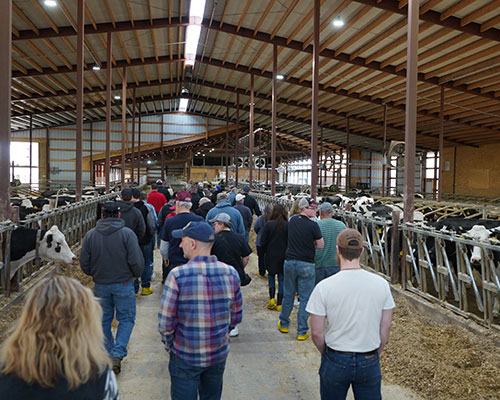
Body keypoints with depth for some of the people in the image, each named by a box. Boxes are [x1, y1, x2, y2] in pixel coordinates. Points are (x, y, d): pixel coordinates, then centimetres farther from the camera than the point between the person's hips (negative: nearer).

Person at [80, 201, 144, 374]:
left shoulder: (90, 235, -2)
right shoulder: (127, 233, -12)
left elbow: (84, 263, 3)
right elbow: (136, 261, -15)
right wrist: (136, 274, 5)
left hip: (100, 285, 3)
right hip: (123, 283, -3)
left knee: (104, 320, 17)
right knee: (126, 319, 10)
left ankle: (107, 355, 27)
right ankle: (117, 354, -2)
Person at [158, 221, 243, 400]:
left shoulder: (178, 275, -21)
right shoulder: (231, 273, -9)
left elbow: (166, 322, -16)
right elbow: (236, 317, 1)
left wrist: (169, 345, 2)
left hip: (185, 357, -3)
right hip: (219, 354, 4)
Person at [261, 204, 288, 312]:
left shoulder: (269, 225, -9)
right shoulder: (288, 225, -8)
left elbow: (263, 242, -7)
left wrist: (265, 252, 9)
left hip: (271, 255, 0)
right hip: (284, 256, 1)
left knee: (271, 275, 18)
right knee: (282, 278, 8)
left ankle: (271, 299, 7)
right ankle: (279, 304, 12)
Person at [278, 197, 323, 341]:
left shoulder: (292, 220, 3)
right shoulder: (313, 225, -14)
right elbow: (320, 245, -5)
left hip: (289, 262, 5)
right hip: (306, 265, -5)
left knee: (288, 294, 19)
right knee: (305, 298, 5)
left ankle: (284, 324, 33)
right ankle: (302, 332, 11)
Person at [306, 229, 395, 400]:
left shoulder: (324, 287, -16)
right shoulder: (381, 284, -9)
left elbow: (316, 332, -10)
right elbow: (386, 326, 0)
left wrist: (327, 354, 8)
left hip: (335, 361, -1)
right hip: (370, 363, 2)